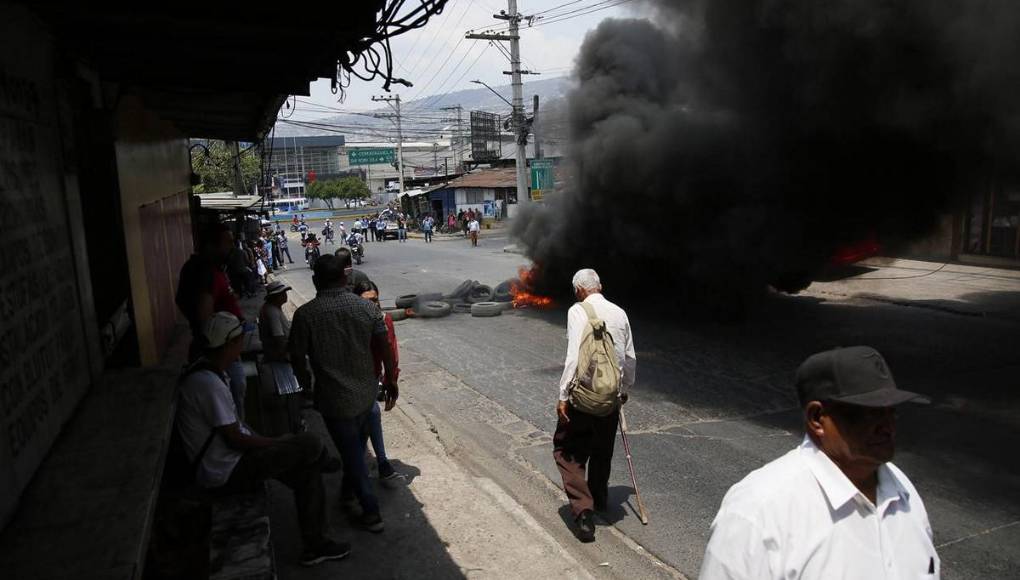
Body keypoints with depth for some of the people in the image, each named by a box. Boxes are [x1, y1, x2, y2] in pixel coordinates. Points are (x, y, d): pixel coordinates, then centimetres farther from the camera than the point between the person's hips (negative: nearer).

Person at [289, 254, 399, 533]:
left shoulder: (305, 314, -15)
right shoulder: (367, 307, -7)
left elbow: (297, 357, -8)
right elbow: (385, 349, -5)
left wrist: (306, 384, 12)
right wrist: (391, 381, 8)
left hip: (334, 398, -4)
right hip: (366, 392, 4)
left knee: (351, 452, 10)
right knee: (357, 445, 25)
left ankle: (371, 512, 16)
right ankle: (349, 492, 45)